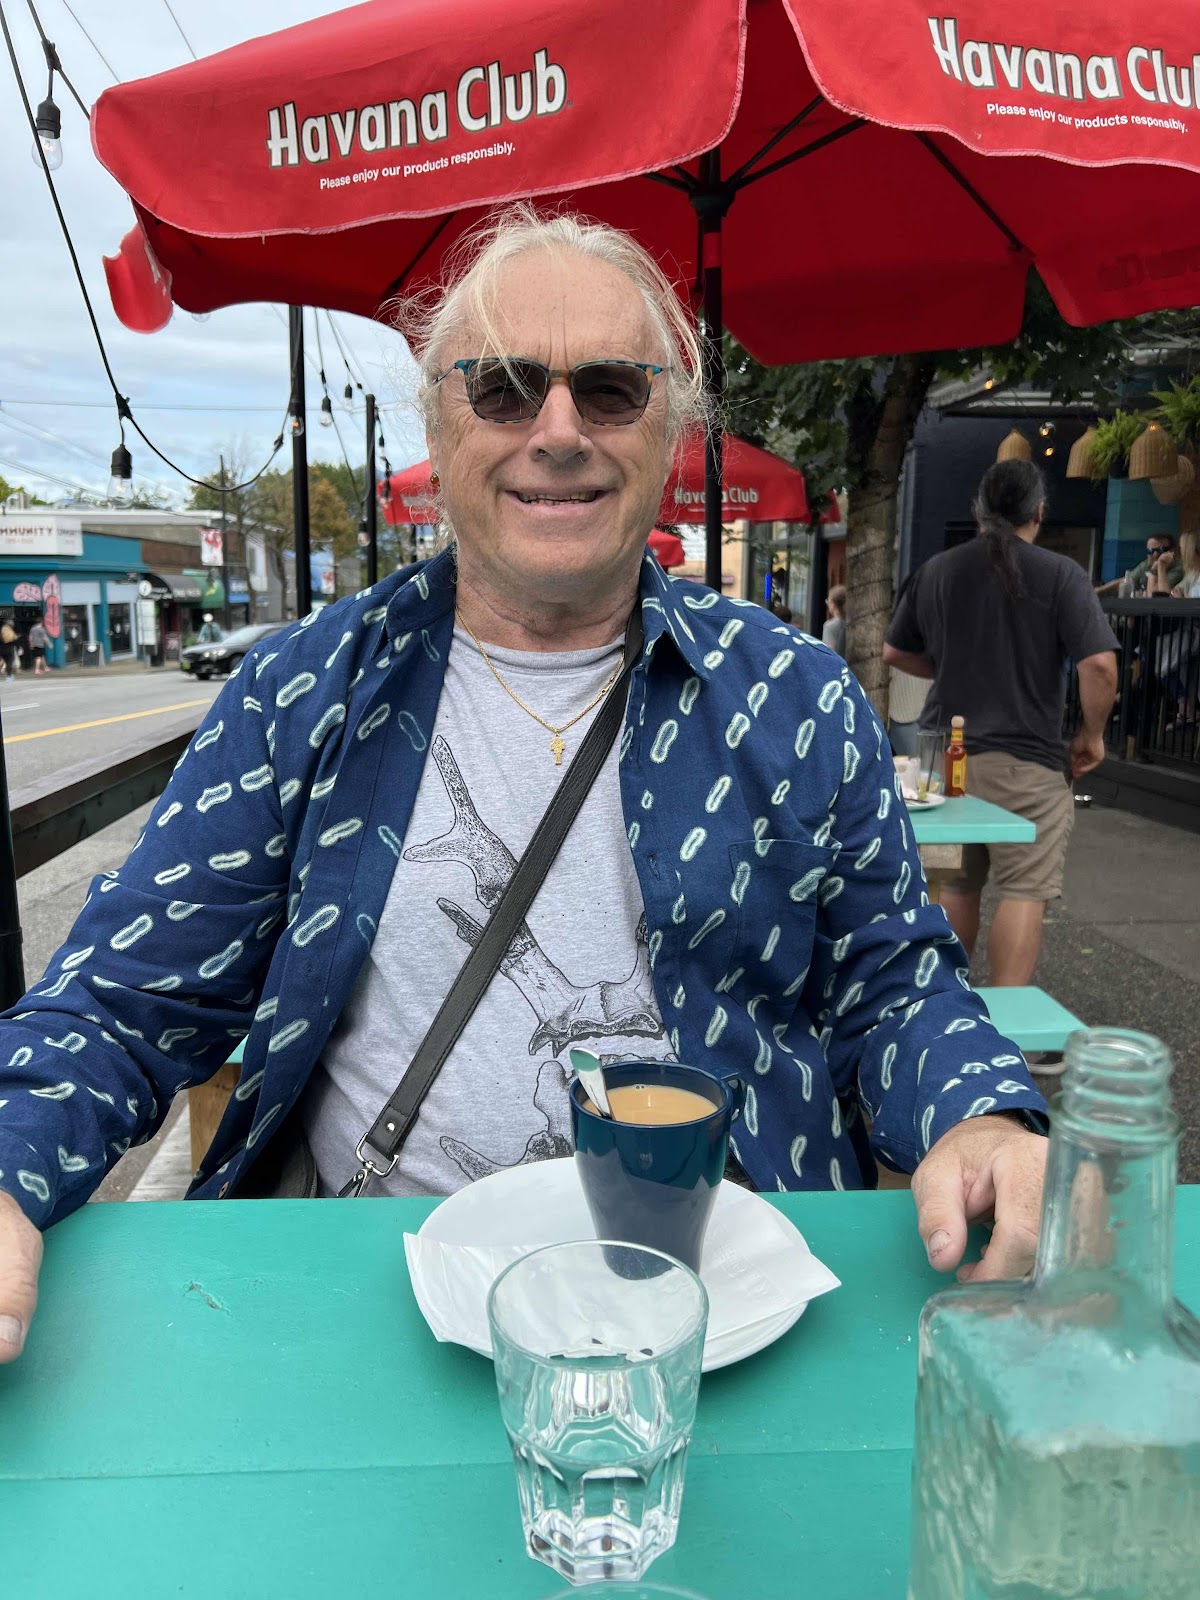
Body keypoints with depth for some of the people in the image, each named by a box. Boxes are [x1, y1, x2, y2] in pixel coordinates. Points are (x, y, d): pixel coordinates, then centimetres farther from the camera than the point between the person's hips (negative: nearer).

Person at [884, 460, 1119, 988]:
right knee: (1024, 893, -1)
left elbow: (895, 653, 15)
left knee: (955, 886, 18)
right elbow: (1099, 664, -15)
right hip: (1025, 759, -5)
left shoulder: (936, 569, 7)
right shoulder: (1061, 574, -7)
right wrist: (1092, 734, -1)